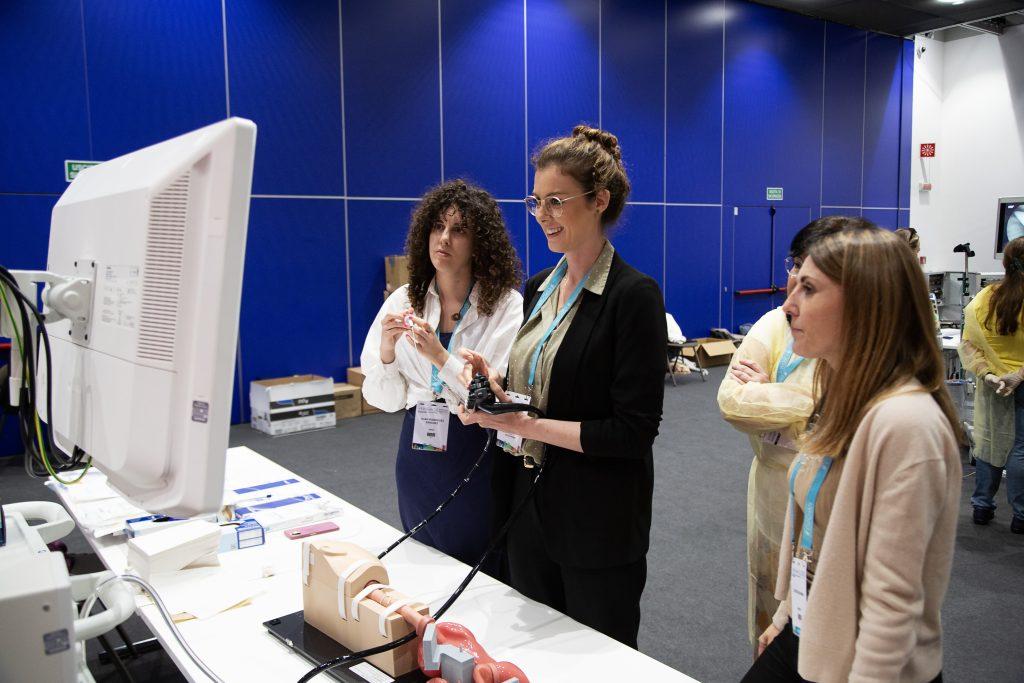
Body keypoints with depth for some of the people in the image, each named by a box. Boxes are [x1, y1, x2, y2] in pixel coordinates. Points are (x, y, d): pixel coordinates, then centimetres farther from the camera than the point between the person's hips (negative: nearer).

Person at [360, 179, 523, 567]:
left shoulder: (507, 306, -11)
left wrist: (440, 356, -25)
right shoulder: (404, 301, 1)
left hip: (479, 456, -4)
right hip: (419, 451, 4)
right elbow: (387, 401, 1)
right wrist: (387, 351, -17)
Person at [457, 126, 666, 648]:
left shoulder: (633, 295, -16)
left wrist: (527, 425, -21)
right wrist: (494, 379, -6)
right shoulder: (539, 288, 7)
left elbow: (634, 430, -19)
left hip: (598, 526, -7)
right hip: (529, 508, 7)